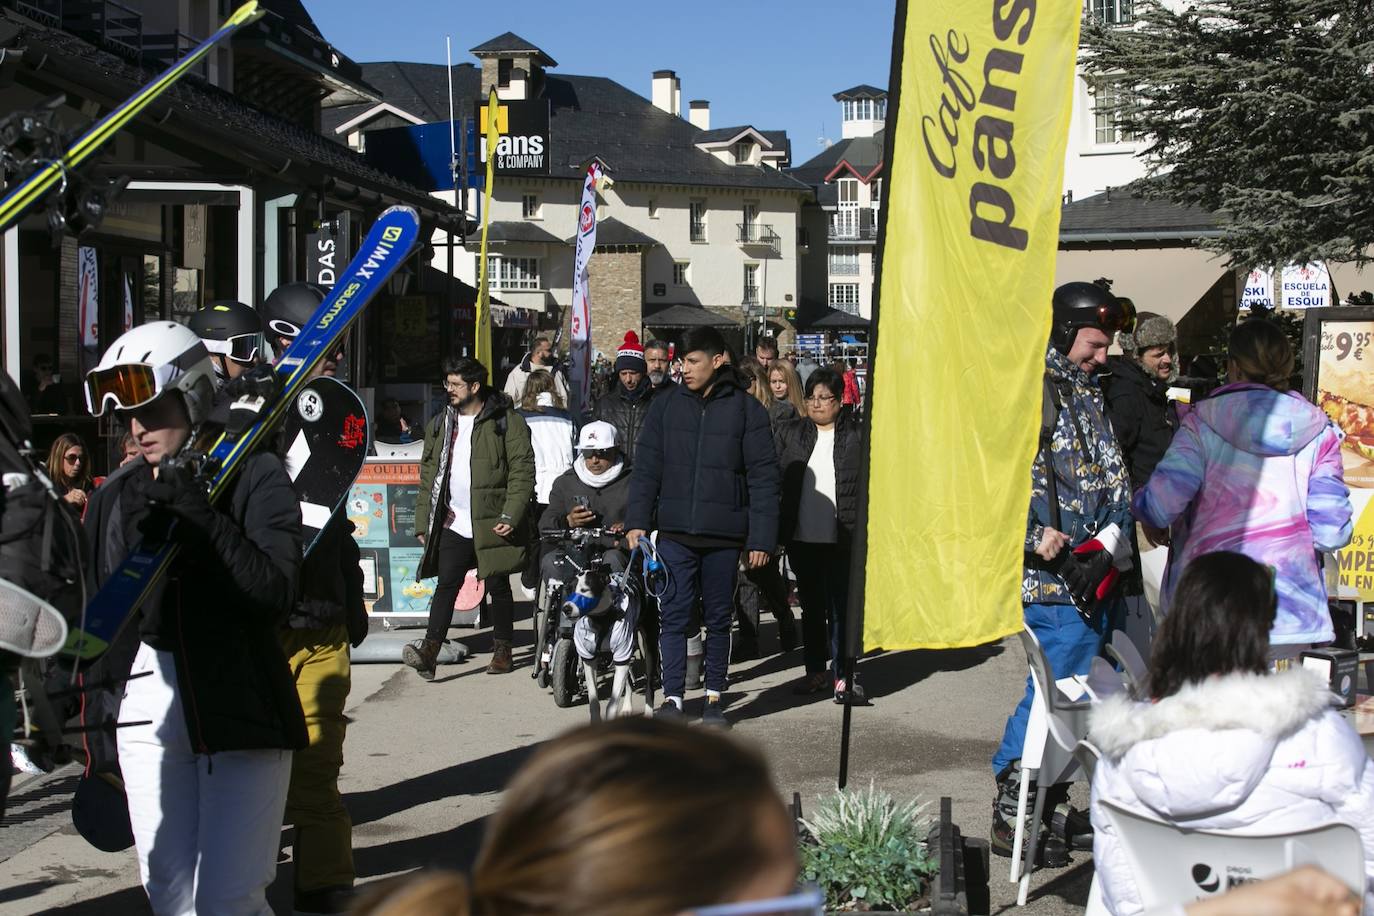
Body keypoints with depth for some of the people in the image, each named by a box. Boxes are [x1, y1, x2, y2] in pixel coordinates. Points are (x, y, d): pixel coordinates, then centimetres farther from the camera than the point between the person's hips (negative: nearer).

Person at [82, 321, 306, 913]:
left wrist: (198, 515, -18)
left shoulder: (255, 476, -3)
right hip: (147, 708, 5)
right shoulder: (118, 496, 10)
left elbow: (276, 592, -15)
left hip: (239, 705, -4)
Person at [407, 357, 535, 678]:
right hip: (453, 524, 4)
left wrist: (511, 515, -17)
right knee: (446, 584, -5)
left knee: (498, 586, 6)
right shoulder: (440, 425, 13)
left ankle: (502, 649, 19)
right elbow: (429, 474, 16)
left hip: (493, 523, -4)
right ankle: (429, 650, -14)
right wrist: (423, 521, 10)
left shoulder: (506, 422, -4)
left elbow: (522, 470, -9)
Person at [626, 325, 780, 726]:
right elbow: (646, 466, 6)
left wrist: (761, 539, -8)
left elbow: (763, 477, -3)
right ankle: (672, 697, 4)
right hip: (675, 532, 1)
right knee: (673, 615, -2)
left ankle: (714, 697, 21)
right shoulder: (666, 405, 5)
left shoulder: (747, 409, -1)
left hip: (724, 535, -1)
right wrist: (637, 520, -2)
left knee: (719, 618, 9)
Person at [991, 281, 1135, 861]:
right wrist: (1038, 538, -21)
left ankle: (1050, 802, 23)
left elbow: (1115, 477, 20)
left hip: (1093, 571, 9)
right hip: (1051, 573, -9)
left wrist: (1109, 542, 6)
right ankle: (1011, 816, 0)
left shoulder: (1089, 393, 20)